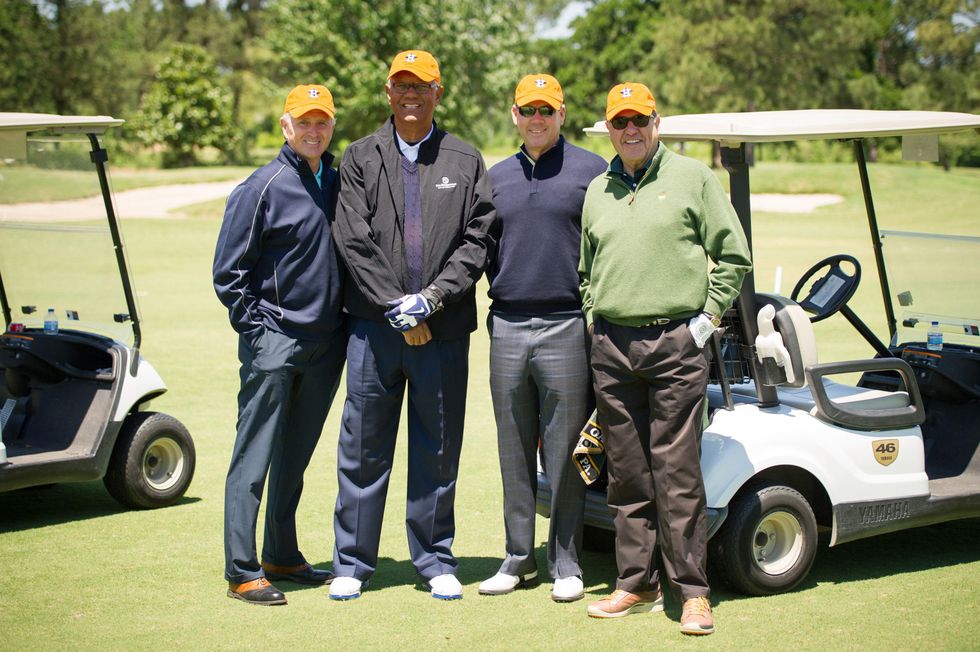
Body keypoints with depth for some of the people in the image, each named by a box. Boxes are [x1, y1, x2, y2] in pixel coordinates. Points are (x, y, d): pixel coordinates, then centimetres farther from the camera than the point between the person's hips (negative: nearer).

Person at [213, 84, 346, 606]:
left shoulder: (339, 183, 10)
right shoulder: (263, 187, -7)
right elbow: (229, 271, -6)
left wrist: (347, 319, 10)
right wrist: (256, 327, -10)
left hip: (324, 346, 6)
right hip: (273, 346, -6)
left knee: (294, 460, 15)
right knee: (254, 459, -3)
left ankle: (282, 558, 25)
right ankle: (242, 571, 1)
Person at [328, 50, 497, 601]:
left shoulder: (466, 162, 8)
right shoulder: (361, 158, 7)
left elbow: (478, 240, 1)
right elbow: (355, 241, -2)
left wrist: (432, 297, -11)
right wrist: (395, 307, -10)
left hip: (444, 328, 0)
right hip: (375, 325, 0)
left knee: (439, 450, 7)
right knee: (363, 447, 4)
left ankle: (436, 561, 19)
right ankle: (353, 562, 15)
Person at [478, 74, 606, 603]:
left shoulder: (592, 171, 1)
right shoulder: (496, 177, 14)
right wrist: (495, 296, 9)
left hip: (566, 326, -4)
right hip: (506, 326, 4)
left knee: (565, 453, 1)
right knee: (514, 451, 9)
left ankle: (565, 562, 10)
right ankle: (518, 557, 18)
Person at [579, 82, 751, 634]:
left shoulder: (692, 177, 3)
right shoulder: (598, 191, 16)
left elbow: (733, 256, 2)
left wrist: (708, 317, -4)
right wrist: (595, 324, 13)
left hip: (676, 344, -4)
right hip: (611, 347, 4)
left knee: (677, 474, -6)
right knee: (627, 474, 7)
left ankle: (693, 591, 1)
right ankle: (637, 584, 15)